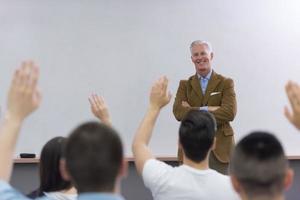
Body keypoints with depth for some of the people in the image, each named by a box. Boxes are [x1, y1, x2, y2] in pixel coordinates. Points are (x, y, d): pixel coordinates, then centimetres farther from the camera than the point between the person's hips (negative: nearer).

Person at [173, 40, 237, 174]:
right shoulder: (185, 84, 10)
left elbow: (230, 112, -12)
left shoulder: (225, 83, 3)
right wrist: (207, 109, -16)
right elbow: (178, 112, -6)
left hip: (219, 147, -1)